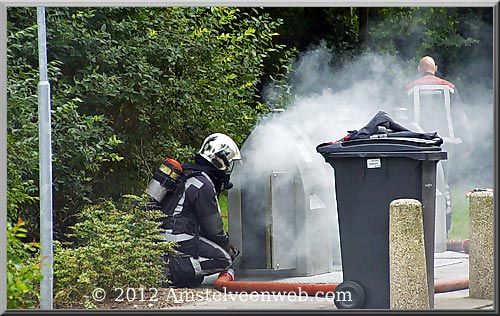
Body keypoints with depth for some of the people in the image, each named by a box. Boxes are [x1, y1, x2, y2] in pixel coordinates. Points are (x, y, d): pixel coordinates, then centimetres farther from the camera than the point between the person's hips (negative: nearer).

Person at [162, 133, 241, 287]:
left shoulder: (188, 174, 19)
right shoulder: (203, 185, -13)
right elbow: (212, 227, -10)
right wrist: (227, 245, 7)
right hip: (179, 239, -10)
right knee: (224, 259, -12)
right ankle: (175, 268, -21)